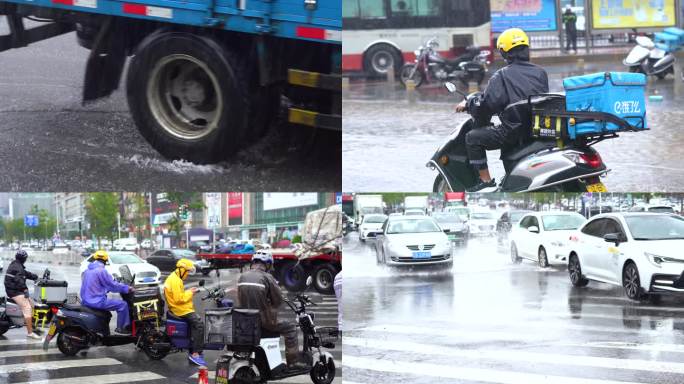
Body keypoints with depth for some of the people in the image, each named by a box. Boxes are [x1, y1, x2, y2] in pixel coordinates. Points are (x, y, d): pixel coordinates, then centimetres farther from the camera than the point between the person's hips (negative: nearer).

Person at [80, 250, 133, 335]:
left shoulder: (87, 270, 15)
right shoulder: (101, 271, -12)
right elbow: (112, 285, -11)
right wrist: (127, 289, 1)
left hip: (86, 301, 9)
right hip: (97, 301, -9)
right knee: (122, 304, -6)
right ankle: (121, 328, -2)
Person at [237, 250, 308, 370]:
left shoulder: (242, 277, 5)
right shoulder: (267, 277, -13)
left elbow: (240, 299, 12)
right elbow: (278, 299, -8)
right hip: (263, 319, -7)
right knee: (290, 327, 10)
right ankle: (293, 362, 6)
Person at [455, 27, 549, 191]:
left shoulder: (502, 76, -6)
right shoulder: (540, 73, 11)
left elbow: (488, 102, -16)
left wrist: (467, 104, 1)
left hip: (514, 130, -7)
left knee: (472, 137, 4)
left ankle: (486, 180, -2)